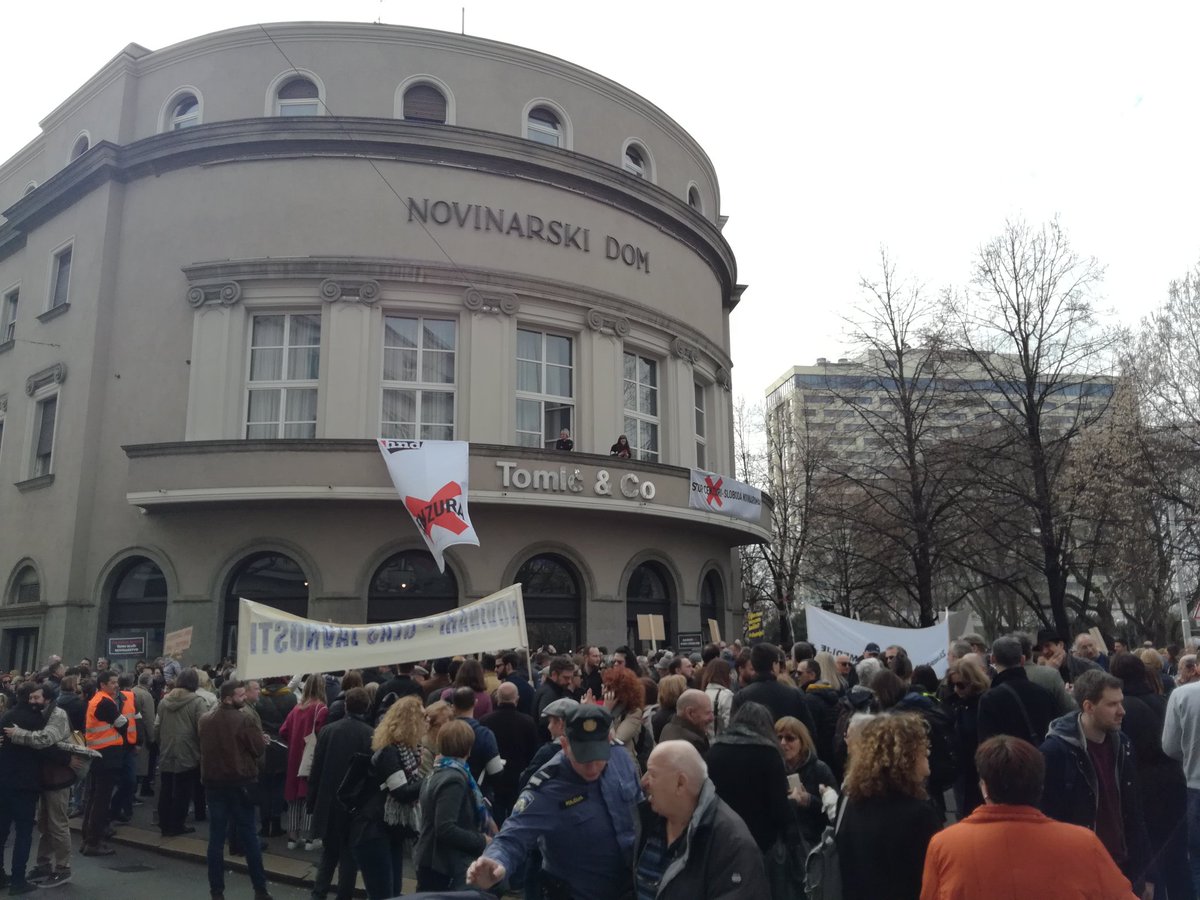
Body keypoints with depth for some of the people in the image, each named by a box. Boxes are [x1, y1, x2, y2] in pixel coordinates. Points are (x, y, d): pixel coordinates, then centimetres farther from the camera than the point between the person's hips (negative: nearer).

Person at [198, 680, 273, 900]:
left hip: (213, 780, 4)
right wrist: (261, 738, 11)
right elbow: (259, 748, -10)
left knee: (216, 837, 8)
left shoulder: (205, 719, 1)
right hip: (240, 781, -4)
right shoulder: (243, 720, -18)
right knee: (248, 836, 4)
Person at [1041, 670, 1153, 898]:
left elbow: (1133, 813, 10)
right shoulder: (1056, 750, -17)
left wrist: (1141, 873, 11)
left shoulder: (1122, 745, 2)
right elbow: (1047, 820, -15)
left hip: (1123, 869, 5)